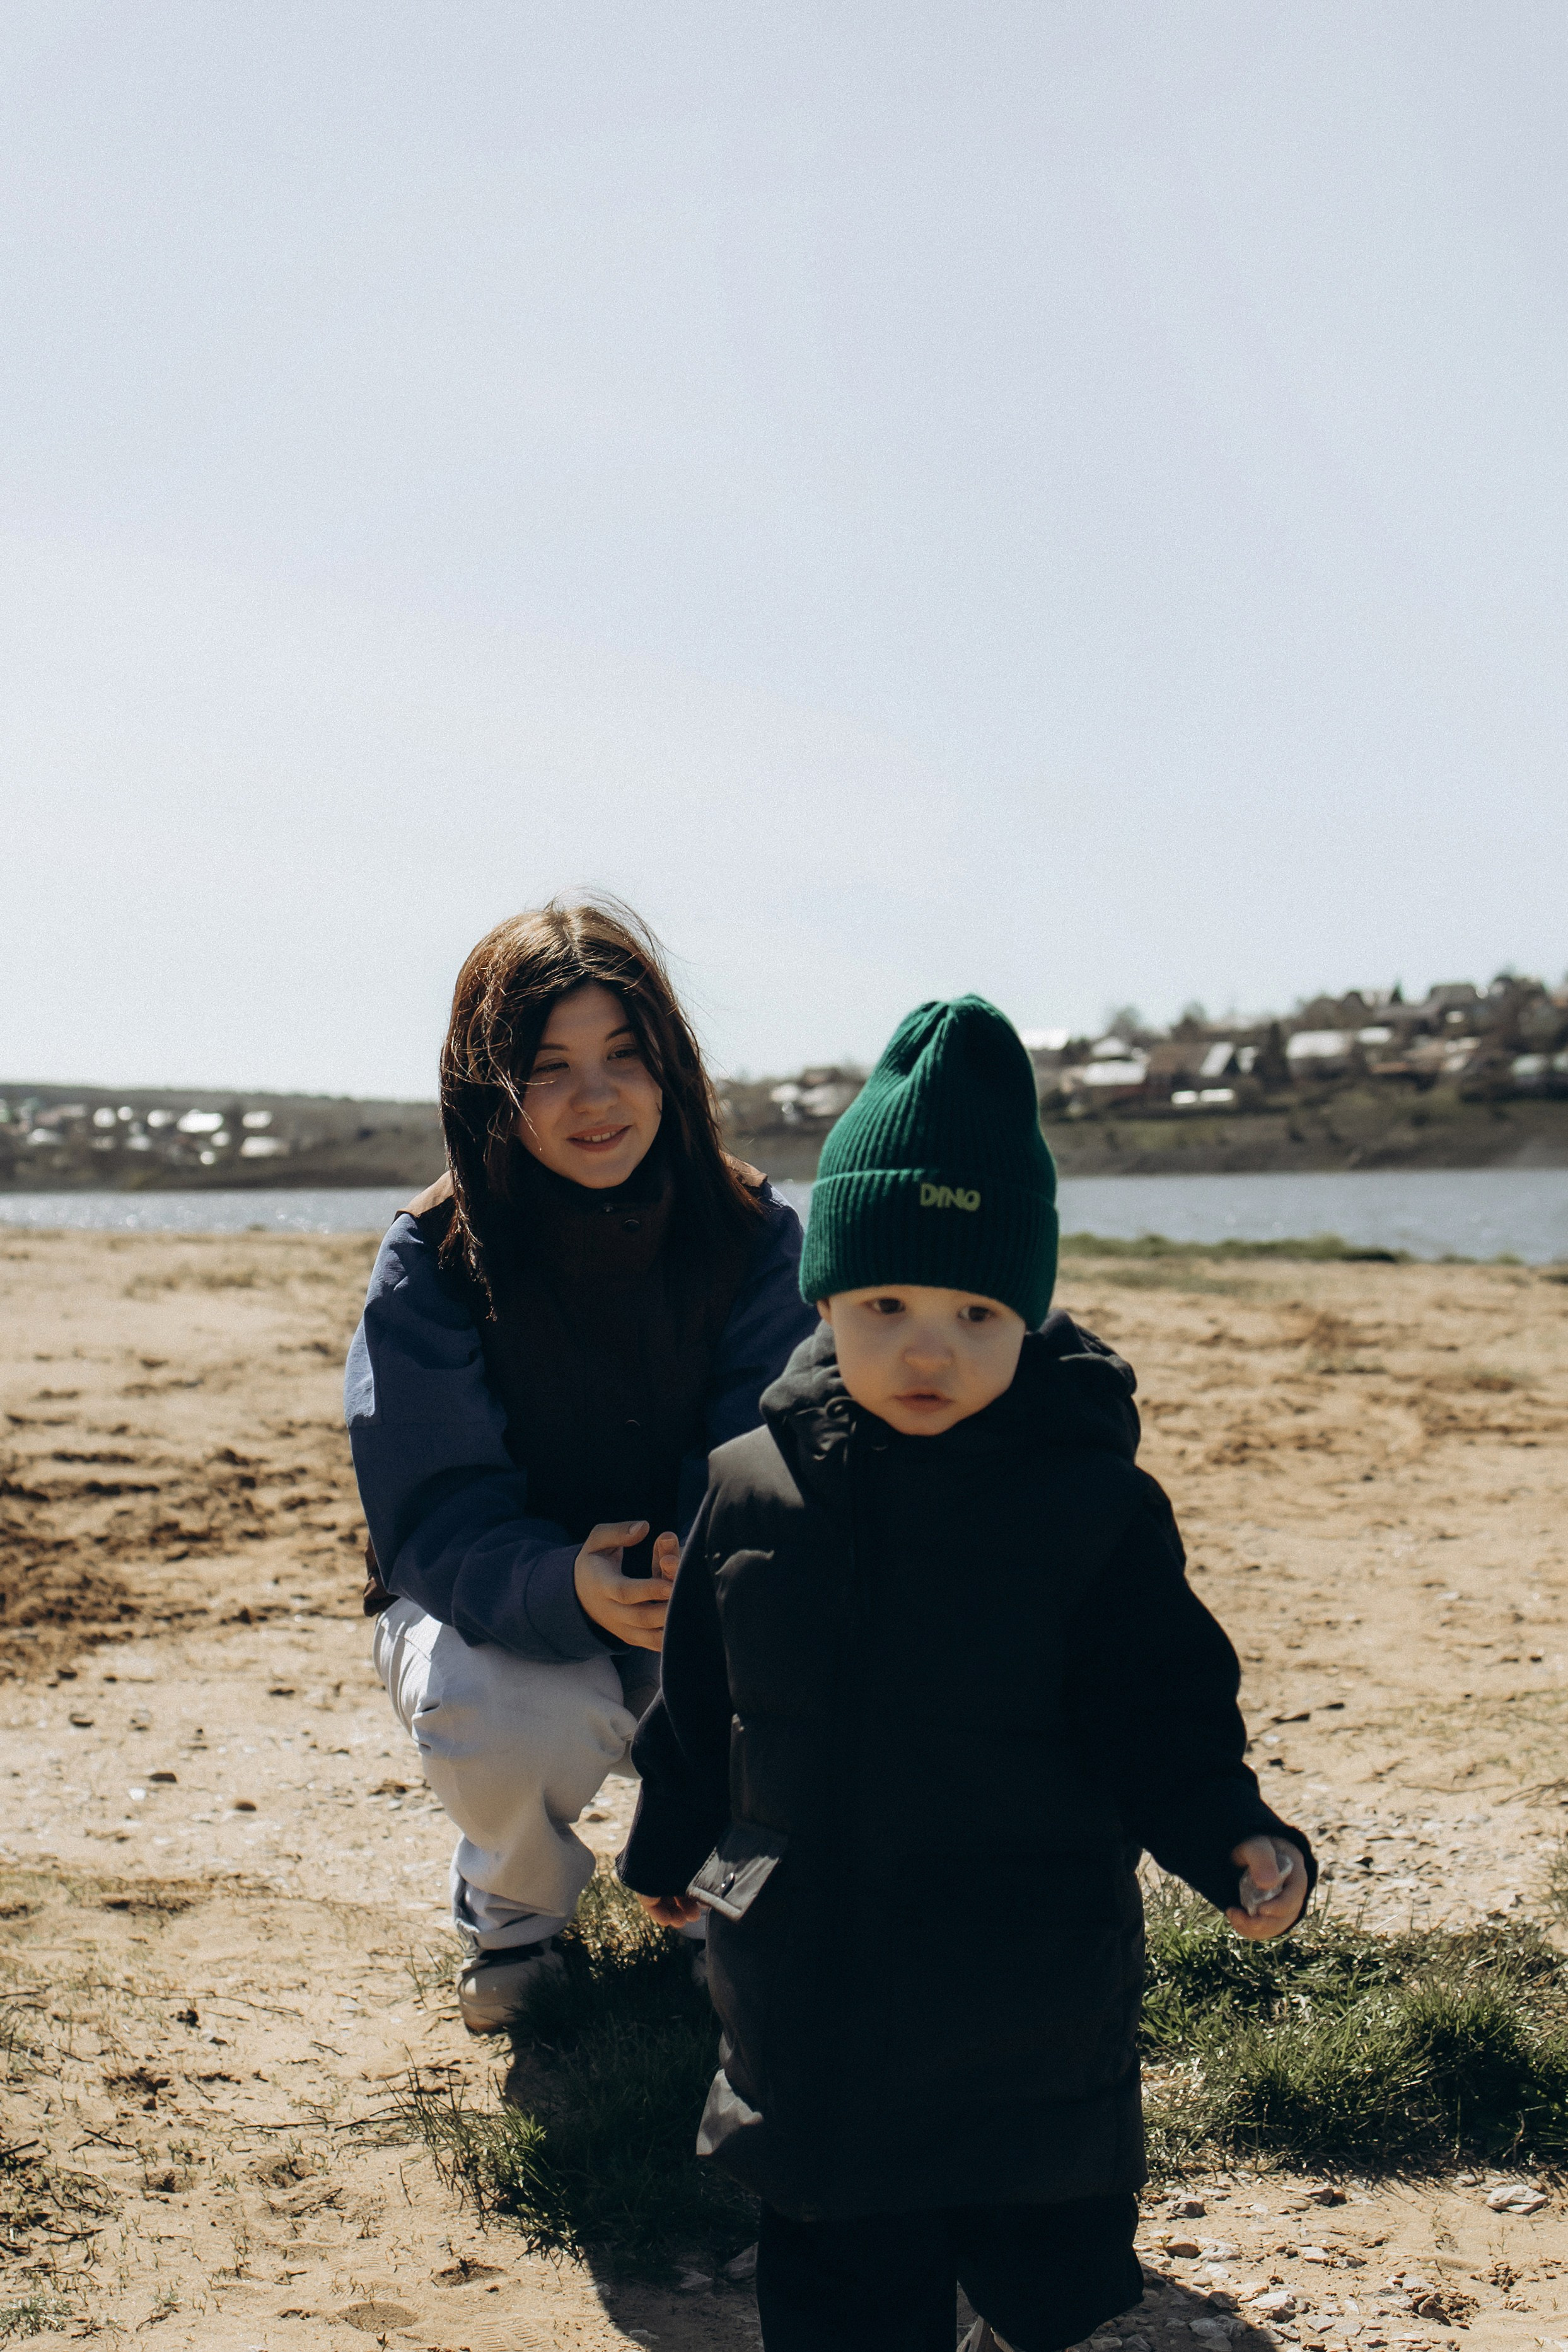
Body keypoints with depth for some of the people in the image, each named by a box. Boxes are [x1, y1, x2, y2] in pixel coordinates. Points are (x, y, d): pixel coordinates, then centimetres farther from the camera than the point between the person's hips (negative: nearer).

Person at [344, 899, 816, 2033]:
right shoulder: (433, 1260, -17)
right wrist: (567, 1588, -44)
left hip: (699, 1596, 2)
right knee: (513, 1732, -35)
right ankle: (511, 1911, 4)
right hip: (493, 1599, -2)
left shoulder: (756, 1233, -11)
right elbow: (440, 1511, -21)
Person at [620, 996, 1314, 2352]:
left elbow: (1164, 1715, -8)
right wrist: (669, 1848, 20)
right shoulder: (753, 1489, -3)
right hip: (807, 1986, 2)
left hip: (1033, 2015, -1)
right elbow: (699, 1703, 10)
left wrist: (1234, 1841, -24)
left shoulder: (1098, 1505, -11)